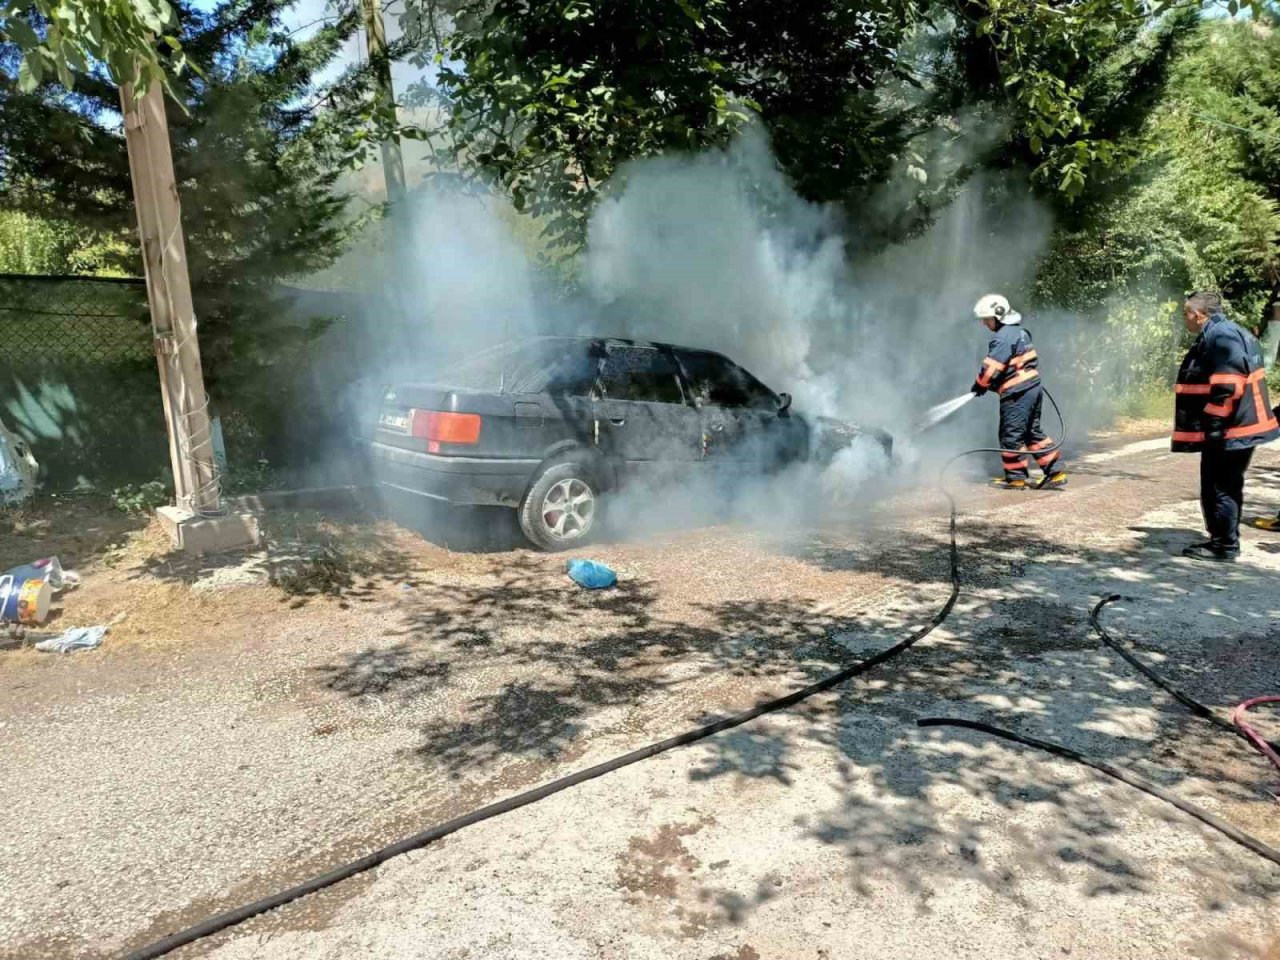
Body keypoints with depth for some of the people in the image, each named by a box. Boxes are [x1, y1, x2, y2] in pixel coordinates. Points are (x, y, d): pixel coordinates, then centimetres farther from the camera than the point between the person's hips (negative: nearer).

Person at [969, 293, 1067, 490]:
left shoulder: (1003, 338, -16)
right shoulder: (1019, 331, 16)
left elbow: (991, 368, -18)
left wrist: (980, 385, -1)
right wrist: (992, 384, 16)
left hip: (1017, 393, -10)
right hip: (1033, 387, 10)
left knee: (1011, 435, 0)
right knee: (1033, 432, 15)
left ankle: (1016, 478, 9)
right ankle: (1056, 472, 15)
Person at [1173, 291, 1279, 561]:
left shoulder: (1220, 336, -18)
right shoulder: (1221, 333, 15)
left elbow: (1229, 383, -26)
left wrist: (1212, 423, -22)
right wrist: (1212, 423, 22)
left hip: (1229, 430, -11)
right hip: (1237, 427, 11)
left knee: (1219, 488, -3)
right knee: (1227, 487, 18)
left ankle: (1223, 546, 5)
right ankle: (1224, 541, 28)